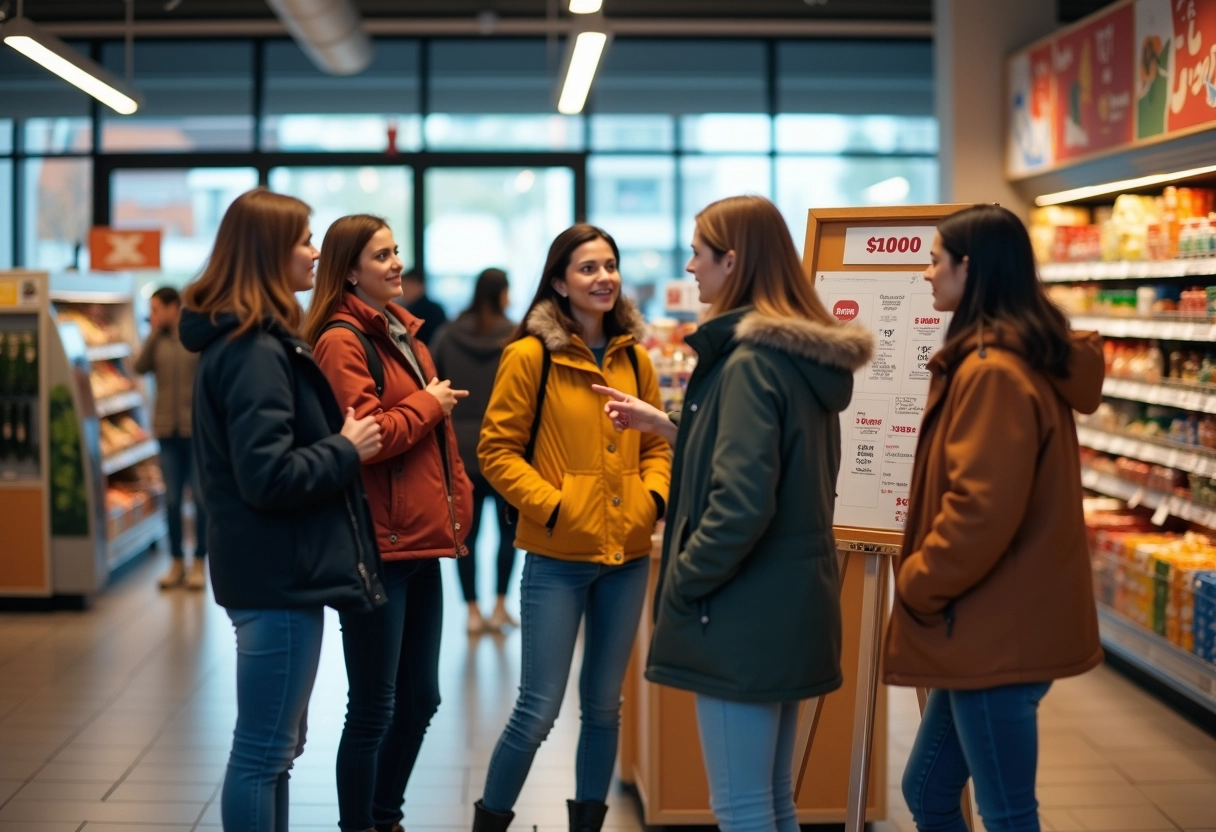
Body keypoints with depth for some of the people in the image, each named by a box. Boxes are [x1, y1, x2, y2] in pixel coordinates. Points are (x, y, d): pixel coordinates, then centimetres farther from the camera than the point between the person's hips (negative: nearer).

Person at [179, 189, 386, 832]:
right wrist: (347, 450, -13)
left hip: (277, 570, 10)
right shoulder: (256, 353, -19)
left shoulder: (251, 342, 13)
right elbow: (269, 476, -25)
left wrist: (336, 439, 10)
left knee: (275, 745, 18)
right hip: (279, 576, -10)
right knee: (263, 752, 0)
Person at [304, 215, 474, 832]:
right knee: (373, 708, -1)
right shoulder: (341, 340, -11)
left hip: (422, 541, 9)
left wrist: (457, 501, 11)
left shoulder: (403, 333, 16)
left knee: (420, 698, 16)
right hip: (377, 546, -9)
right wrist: (426, 403, -9)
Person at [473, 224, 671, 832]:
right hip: (557, 557, -5)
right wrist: (552, 506, -15)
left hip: (627, 556, 5)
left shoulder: (635, 359, 8)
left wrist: (654, 497, -2)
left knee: (604, 706, 13)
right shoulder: (529, 356, -8)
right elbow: (496, 451, -8)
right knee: (539, 710, -3)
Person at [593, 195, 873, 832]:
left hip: (744, 612, -9)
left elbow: (741, 504, -25)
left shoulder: (750, 360, -18)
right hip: (791, 604, 10)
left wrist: (682, 582, -12)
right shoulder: (804, 354, 10)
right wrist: (667, 425, 17)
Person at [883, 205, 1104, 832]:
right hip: (995, 625, 10)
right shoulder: (1024, 358, 14)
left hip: (996, 632, -10)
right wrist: (928, 581, 17)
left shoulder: (992, 371, -19)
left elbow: (980, 509, -24)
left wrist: (916, 584, -9)